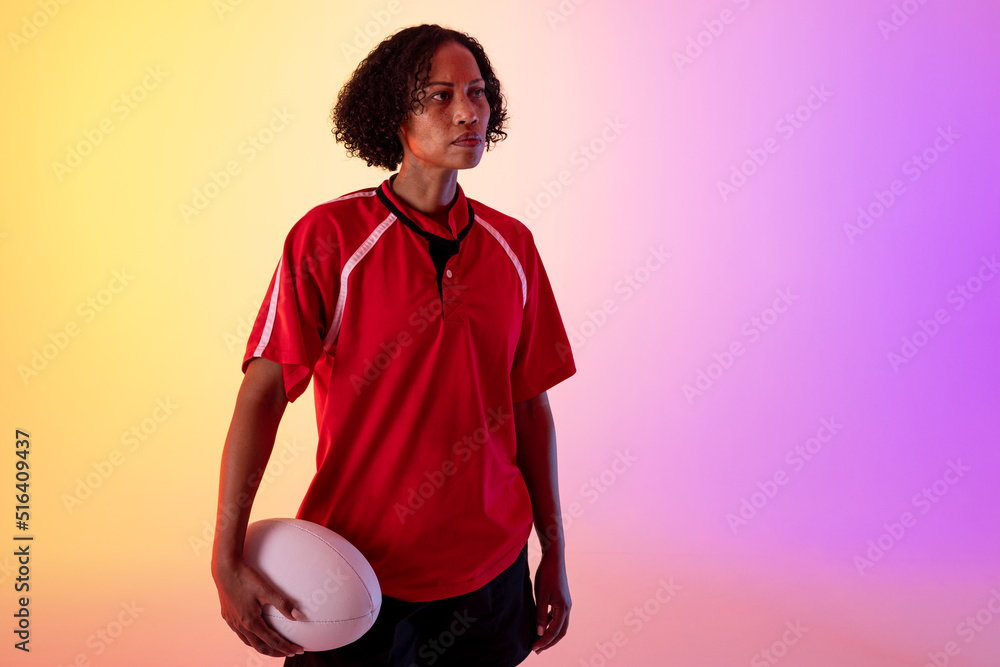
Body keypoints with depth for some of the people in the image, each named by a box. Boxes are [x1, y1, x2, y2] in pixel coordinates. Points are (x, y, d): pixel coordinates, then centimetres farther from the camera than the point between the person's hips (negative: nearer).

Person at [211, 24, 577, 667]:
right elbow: (263, 393, -13)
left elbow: (531, 405, 5)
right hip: (357, 569, -3)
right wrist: (228, 559, -20)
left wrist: (554, 554, 7)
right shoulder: (329, 235, -11)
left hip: (490, 566, 4)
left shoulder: (512, 245, 1)